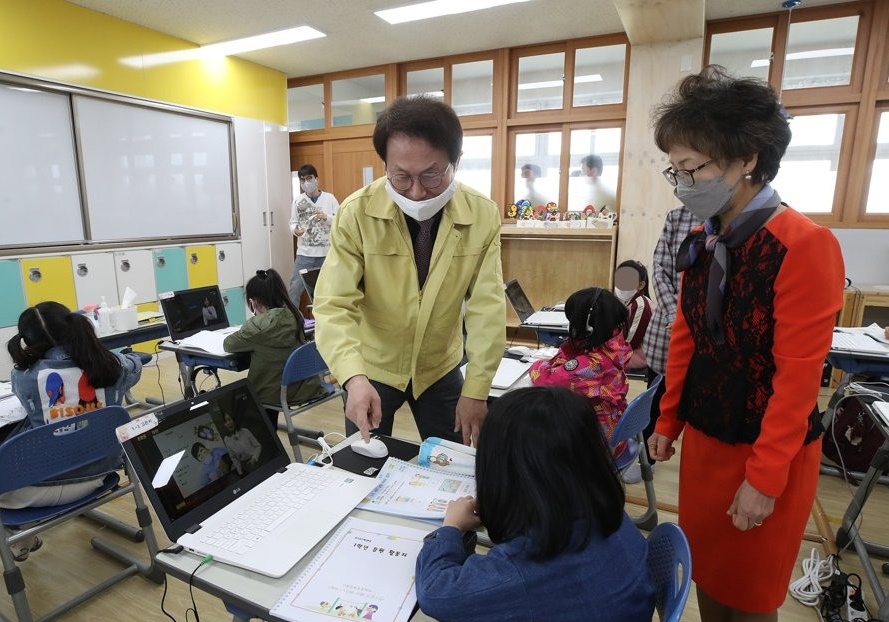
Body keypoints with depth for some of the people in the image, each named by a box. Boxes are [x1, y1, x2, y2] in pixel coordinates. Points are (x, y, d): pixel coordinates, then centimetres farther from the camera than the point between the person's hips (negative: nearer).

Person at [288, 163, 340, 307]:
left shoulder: (329, 198, 1)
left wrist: (326, 217, -16)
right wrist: (294, 229, -15)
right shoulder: (297, 201, 5)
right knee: (295, 289, -3)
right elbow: (293, 222, 7)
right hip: (304, 254, 1)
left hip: (326, 254, 0)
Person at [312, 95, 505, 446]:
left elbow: (487, 309, -13)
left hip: (440, 368, 2)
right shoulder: (357, 213, -20)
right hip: (372, 367, -1)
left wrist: (476, 390, -15)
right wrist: (354, 376, -38)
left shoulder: (483, 216, -15)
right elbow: (334, 305, -22)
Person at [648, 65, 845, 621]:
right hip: (703, 435, 6)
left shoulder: (805, 246, -21)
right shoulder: (703, 243, 0)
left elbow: (798, 376, -20)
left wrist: (764, 479, -16)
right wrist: (668, 421, 11)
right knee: (705, 570, 23)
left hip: (769, 451, -6)